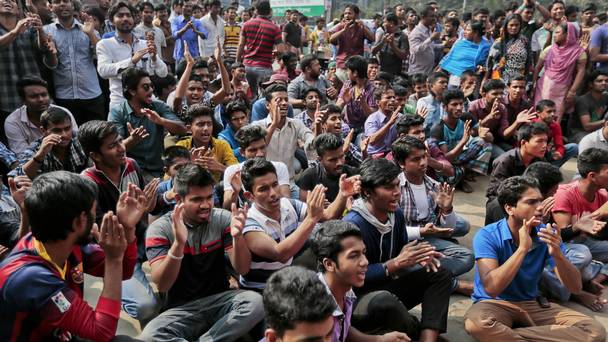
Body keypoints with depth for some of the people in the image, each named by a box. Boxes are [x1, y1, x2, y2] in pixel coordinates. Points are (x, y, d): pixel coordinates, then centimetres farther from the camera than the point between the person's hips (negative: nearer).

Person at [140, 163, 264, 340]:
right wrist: (178, 243, -33)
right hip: (181, 308, -2)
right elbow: (162, 285, -17)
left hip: (220, 300, 2)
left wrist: (237, 237, -26)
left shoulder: (223, 219, -3)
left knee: (255, 302, -29)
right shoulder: (159, 229, -7)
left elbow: (243, 269, -6)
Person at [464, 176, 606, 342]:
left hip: (531, 304, 5)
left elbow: (575, 287, -7)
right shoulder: (487, 236, -16)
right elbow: (491, 288, -28)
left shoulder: (547, 235, -3)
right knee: (476, 322, -40)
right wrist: (522, 248, -31)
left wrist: (557, 254, -26)